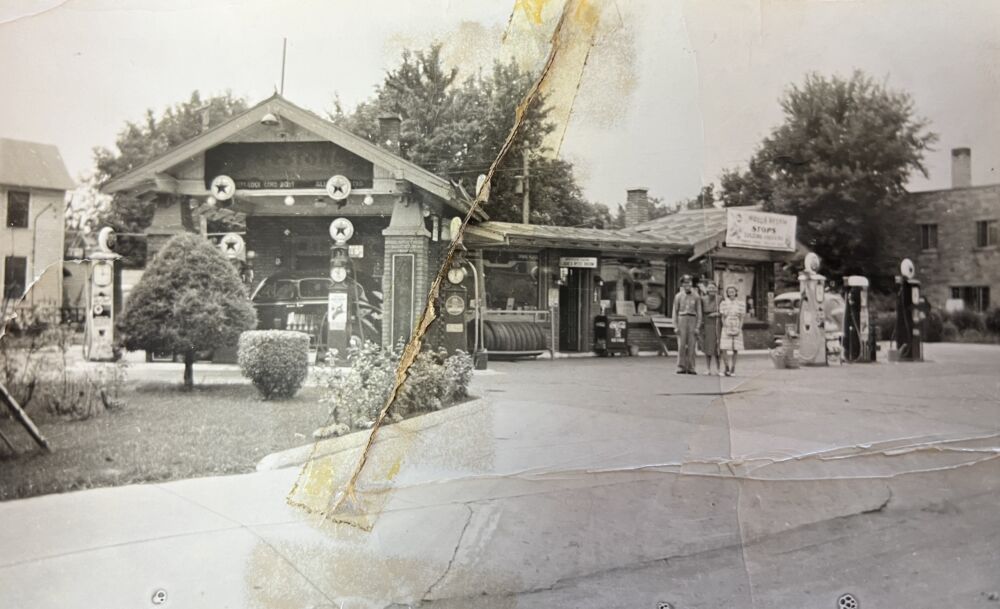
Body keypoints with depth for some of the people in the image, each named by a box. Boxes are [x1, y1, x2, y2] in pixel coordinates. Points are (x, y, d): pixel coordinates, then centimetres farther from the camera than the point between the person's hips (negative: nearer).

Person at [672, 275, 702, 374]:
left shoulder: (696, 297, 5)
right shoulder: (678, 296, 5)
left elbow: (699, 313, 4)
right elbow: (675, 312, 5)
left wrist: (697, 327, -4)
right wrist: (675, 326, -3)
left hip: (692, 321, 0)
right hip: (681, 320, 0)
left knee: (691, 346, -1)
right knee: (681, 345, -5)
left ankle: (690, 368, 4)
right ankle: (681, 367, -1)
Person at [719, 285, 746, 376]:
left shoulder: (741, 304, 4)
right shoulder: (723, 303, 4)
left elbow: (742, 318, 3)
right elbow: (722, 318, 2)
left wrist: (739, 330, -9)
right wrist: (726, 330, -8)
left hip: (737, 330, 0)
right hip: (726, 329, 0)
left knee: (735, 350, 2)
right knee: (723, 350, -11)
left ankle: (732, 369, 11)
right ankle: (727, 368, 3)